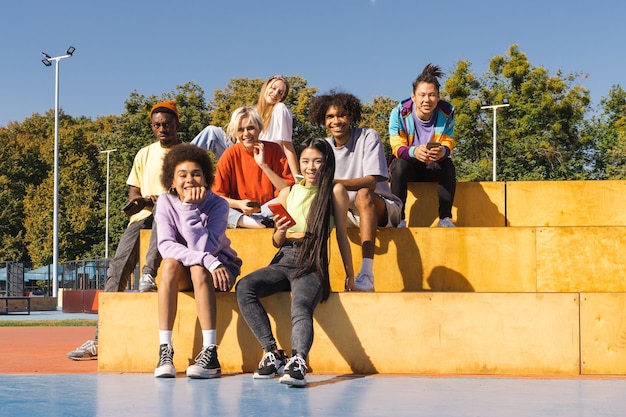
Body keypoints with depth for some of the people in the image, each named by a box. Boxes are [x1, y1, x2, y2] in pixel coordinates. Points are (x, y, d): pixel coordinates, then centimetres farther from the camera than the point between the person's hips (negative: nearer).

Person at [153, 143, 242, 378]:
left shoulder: (218, 205, -17)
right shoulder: (166, 202, -11)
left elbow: (204, 248, -29)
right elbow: (166, 245, -23)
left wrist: (189, 207, -31)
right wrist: (207, 260, -36)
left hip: (220, 267, -2)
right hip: (183, 273, 2)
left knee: (198, 269, -35)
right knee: (170, 264, -32)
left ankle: (210, 353, -37)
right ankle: (165, 350, -33)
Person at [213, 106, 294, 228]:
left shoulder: (274, 149, -3)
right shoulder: (230, 155, -3)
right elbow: (218, 195, -3)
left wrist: (264, 165, -15)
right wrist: (239, 204, -22)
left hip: (268, 211, 0)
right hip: (239, 212, 0)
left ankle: (241, 222, -27)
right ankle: (261, 224, -34)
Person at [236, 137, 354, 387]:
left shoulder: (335, 191, 6)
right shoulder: (288, 192, 15)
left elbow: (342, 235, 9)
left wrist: (350, 275, 8)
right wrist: (280, 232, -4)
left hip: (313, 263, -4)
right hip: (284, 260, 4)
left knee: (300, 306, -35)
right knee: (244, 287, -25)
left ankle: (298, 362, -57)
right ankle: (272, 352, -25)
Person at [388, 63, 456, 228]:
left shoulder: (446, 113, -12)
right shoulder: (399, 113, -17)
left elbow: (448, 145, -17)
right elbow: (398, 148, -23)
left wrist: (442, 151, -44)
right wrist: (414, 151, -47)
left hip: (432, 168, 2)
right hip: (408, 166, -1)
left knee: (447, 165, -30)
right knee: (400, 164, -34)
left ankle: (445, 218, -22)